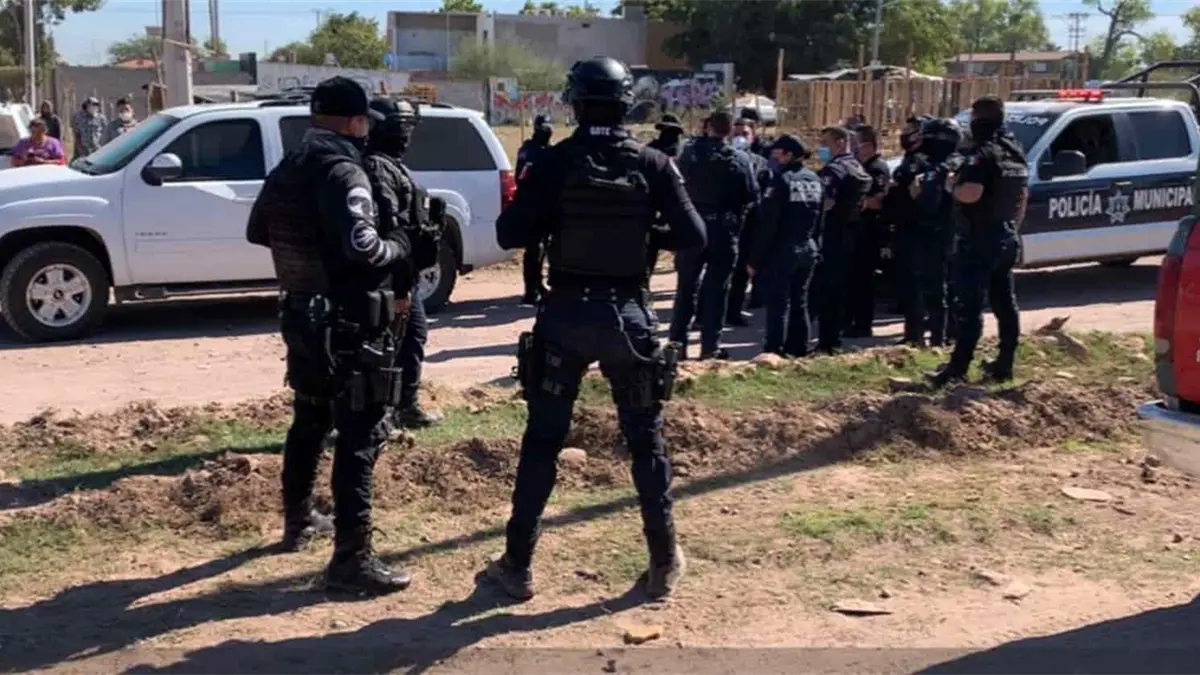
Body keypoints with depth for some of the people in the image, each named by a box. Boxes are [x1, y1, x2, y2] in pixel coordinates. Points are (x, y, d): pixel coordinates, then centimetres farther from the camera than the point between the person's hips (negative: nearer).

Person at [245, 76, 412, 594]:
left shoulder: (285, 171, 10)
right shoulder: (343, 173, -18)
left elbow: (257, 232, 23)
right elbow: (361, 248, -30)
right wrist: (399, 246, -12)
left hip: (302, 317, 9)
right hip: (349, 325, -9)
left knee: (310, 420, 24)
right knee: (360, 435, -6)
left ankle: (298, 521, 40)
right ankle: (352, 558, -7)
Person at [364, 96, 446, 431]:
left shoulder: (391, 164, 18)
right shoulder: (377, 168, -16)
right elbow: (389, 225, -25)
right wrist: (402, 268, -26)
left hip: (403, 271, 11)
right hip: (392, 273, -11)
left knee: (415, 334, 18)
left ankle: (406, 407, 27)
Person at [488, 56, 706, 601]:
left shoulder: (555, 162, -6)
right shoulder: (653, 164, -4)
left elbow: (510, 234, -8)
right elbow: (693, 237, -5)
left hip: (565, 314, -1)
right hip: (627, 314, 1)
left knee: (542, 441, 8)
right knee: (645, 440, 13)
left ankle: (517, 565, 14)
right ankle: (664, 563, 19)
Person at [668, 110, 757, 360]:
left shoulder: (690, 153, -2)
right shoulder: (740, 159, -7)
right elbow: (752, 196, -7)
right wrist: (735, 211, 10)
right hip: (724, 229, -2)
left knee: (686, 286, 11)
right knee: (716, 288, 5)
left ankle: (677, 342, 13)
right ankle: (710, 345, 7)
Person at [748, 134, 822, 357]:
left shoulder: (782, 180, -16)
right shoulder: (815, 179, 8)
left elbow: (767, 225, -17)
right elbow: (820, 218, 11)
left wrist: (755, 258, -14)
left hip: (782, 251, -7)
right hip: (808, 249, 7)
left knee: (778, 303, -3)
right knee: (799, 301, 15)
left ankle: (774, 351, -3)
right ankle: (798, 349, 19)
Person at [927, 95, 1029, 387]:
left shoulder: (982, 152, -17)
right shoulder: (1016, 151, 13)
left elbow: (971, 194, -30)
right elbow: (1023, 195, 21)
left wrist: (953, 185, -10)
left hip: (979, 239, -9)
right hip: (1007, 237, 9)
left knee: (970, 306, -10)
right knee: (1005, 303, 13)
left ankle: (957, 368, -11)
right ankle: (1004, 365, 19)